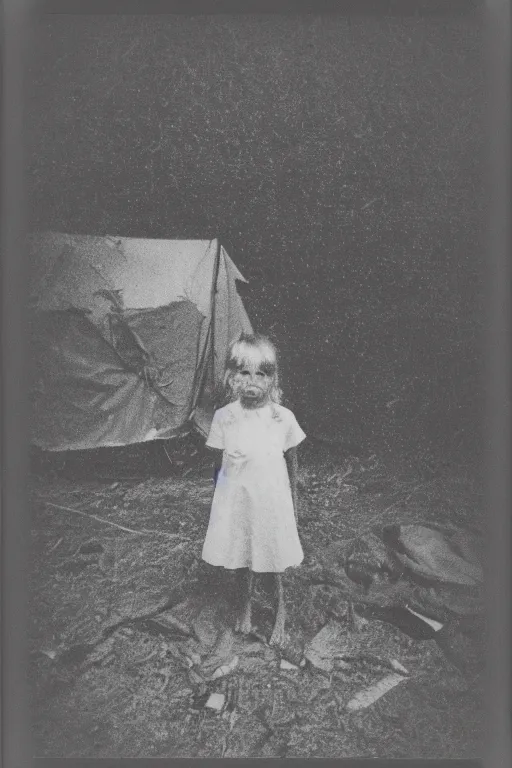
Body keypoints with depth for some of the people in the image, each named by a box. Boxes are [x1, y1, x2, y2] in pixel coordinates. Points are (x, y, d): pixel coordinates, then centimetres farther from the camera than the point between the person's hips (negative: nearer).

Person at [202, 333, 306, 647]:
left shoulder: (284, 418, -13)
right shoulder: (224, 417, -12)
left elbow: (292, 466, -1)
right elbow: (219, 465, 0)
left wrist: (294, 507, 5)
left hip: (272, 501, -1)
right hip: (237, 500, 1)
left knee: (277, 558, 12)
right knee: (244, 555, 18)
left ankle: (282, 614, 35)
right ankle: (248, 604, 44)